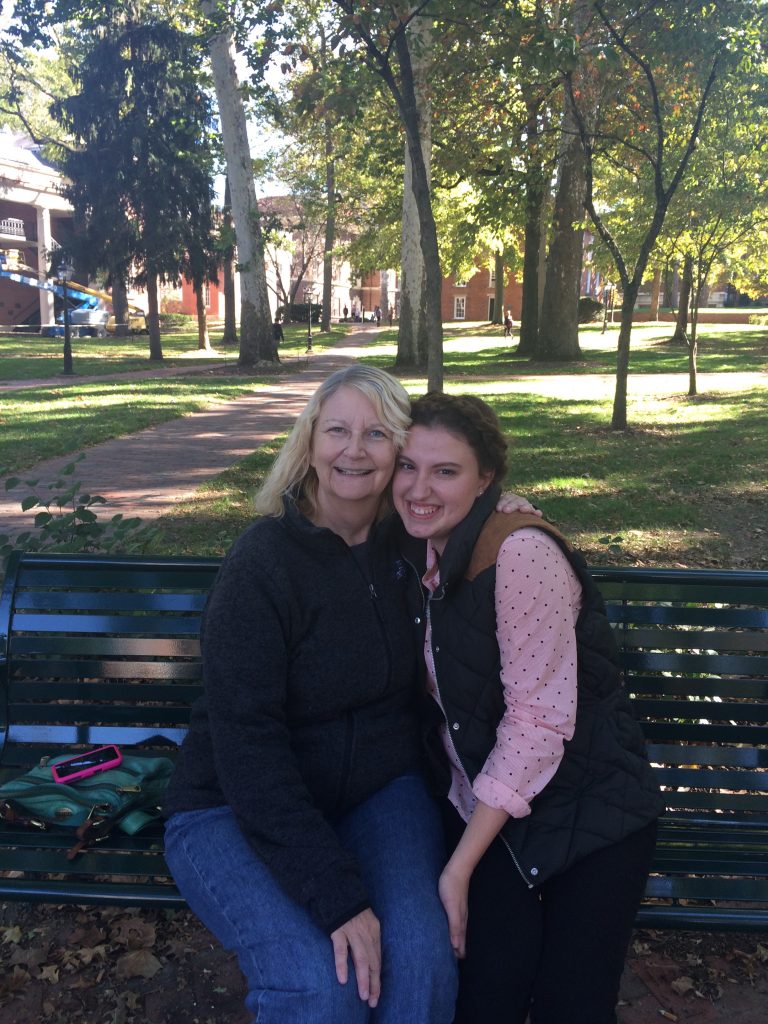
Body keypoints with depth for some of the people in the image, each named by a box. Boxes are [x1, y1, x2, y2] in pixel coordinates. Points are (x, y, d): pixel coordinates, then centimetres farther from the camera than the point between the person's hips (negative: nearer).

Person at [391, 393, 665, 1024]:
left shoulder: (521, 553, -22)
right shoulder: (423, 553, 0)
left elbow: (539, 720, -23)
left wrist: (459, 869, -19)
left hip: (589, 810, -4)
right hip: (485, 806, 5)